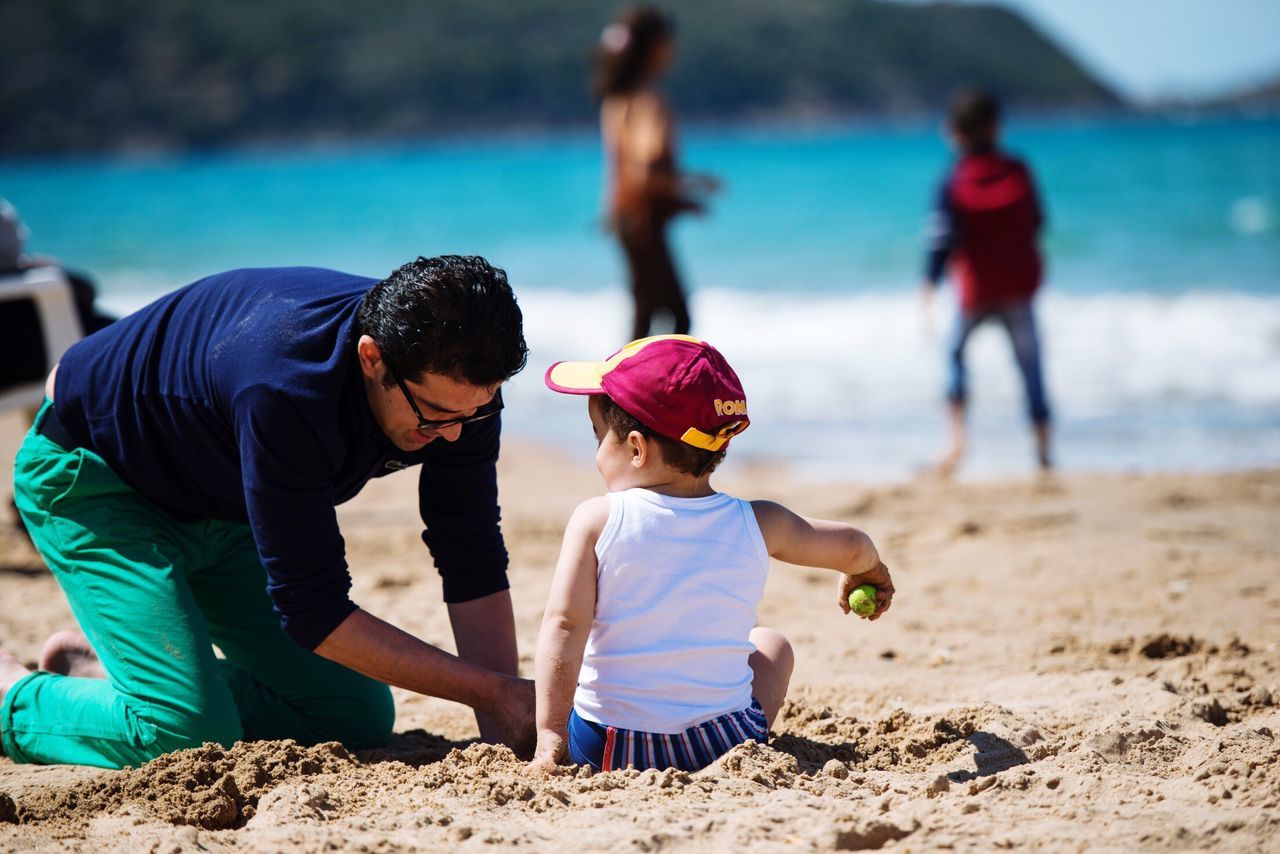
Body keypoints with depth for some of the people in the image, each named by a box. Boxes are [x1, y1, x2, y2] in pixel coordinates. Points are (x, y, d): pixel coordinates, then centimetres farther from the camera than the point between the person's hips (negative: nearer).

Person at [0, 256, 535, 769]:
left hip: (226, 510, 7)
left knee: (359, 721, 3)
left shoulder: (459, 382, -22)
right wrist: (495, 692, -34)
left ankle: (100, 654, 18)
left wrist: (505, 732, -23)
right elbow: (312, 611, -36)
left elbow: (475, 563, -13)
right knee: (190, 737, -24)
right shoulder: (286, 389, -42)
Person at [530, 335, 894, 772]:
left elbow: (564, 626, -17)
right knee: (771, 644, 30)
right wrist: (868, 571, 37)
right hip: (722, 749, 2)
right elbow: (854, 547, 13)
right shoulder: (757, 525, -2)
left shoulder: (597, 520, -11)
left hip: (602, 748, -1)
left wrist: (551, 733, -13)